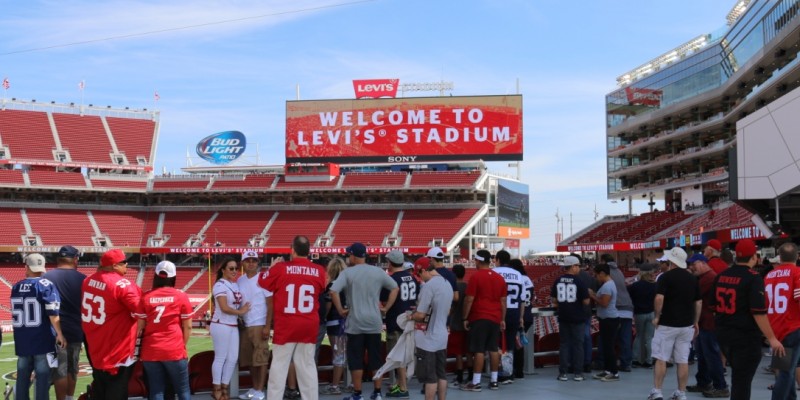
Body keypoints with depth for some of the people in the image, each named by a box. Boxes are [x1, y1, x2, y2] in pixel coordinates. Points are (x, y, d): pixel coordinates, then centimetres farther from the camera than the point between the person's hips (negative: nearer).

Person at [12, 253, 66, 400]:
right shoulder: (46, 285, -11)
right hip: (43, 341, -5)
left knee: (22, 378, 13)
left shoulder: (16, 287, 6)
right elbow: (52, 313, -15)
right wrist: (59, 334, -8)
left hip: (22, 341, 5)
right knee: (43, 377, -1)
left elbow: (16, 315, 16)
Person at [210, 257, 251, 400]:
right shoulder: (220, 285, -12)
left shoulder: (236, 285, 13)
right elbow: (224, 308, -18)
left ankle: (224, 388, 19)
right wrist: (240, 312, -8)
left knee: (233, 358, 9)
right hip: (221, 326, -8)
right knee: (220, 358, 0)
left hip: (234, 326, 8)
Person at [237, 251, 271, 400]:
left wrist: (267, 326, -14)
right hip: (244, 325, 6)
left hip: (259, 325, -6)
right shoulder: (240, 281, 11)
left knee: (261, 358, -4)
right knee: (249, 359, 11)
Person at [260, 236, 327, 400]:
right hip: (309, 326, 2)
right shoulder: (319, 271, -1)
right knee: (307, 366, 10)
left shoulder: (280, 268, -8)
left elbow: (261, 281, 7)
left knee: (279, 366, 4)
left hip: (285, 326, -2)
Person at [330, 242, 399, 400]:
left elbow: (333, 292, -18)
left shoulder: (347, 273, -7)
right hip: (374, 322, 3)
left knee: (356, 359, 4)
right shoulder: (378, 272, 4)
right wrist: (386, 307, 11)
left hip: (355, 323, -3)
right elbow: (395, 288, 10)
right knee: (375, 358, 11)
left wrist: (340, 310, -6)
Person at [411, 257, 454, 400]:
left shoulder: (429, 285, -21)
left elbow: (420, 315, -20)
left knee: (429, 377, 0)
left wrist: (412, 315, 2)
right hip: (442, 338, 8)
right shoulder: (447, 284, 8)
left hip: (428, 340, -8)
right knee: (441, 374, 15)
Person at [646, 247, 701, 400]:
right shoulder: (693, 278, 8)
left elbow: (659, 298, -19)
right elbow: (698, 302, 11)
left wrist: (656, 316, -7)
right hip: (686, 325, 5)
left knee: (660, 358, 1)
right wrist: (695, 322, 17)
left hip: (667, 324, -5)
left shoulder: (666, 276, -9)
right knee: (683, 360, 7)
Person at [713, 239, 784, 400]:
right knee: (742, 381, 0)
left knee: (738, 376, 24)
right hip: (746, 338, -7)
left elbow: (714, 306, 14)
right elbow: (758, 313, -21)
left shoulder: (721, 276, 6)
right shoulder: (753, 278, -15)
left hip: (724, 335, 7)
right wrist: (772, 338, -17)